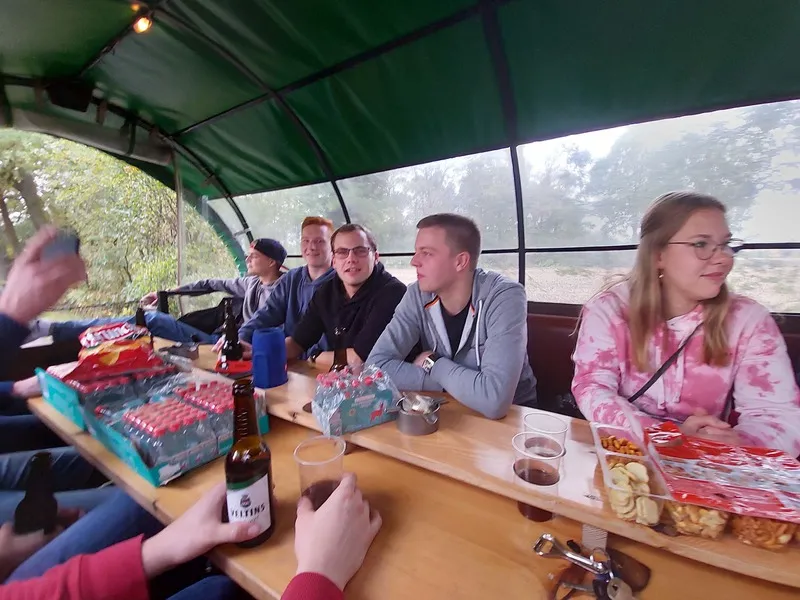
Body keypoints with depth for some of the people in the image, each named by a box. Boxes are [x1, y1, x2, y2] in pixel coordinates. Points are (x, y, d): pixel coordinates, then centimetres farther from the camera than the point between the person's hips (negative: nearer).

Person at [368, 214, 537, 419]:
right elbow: (376, 365, -17)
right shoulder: (418, 295, -12)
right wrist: (453, 380, -21)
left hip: (511, 416, -3)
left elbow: (494, 400, -32)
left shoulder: (505, 297, -23)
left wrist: (434, 364, -19)